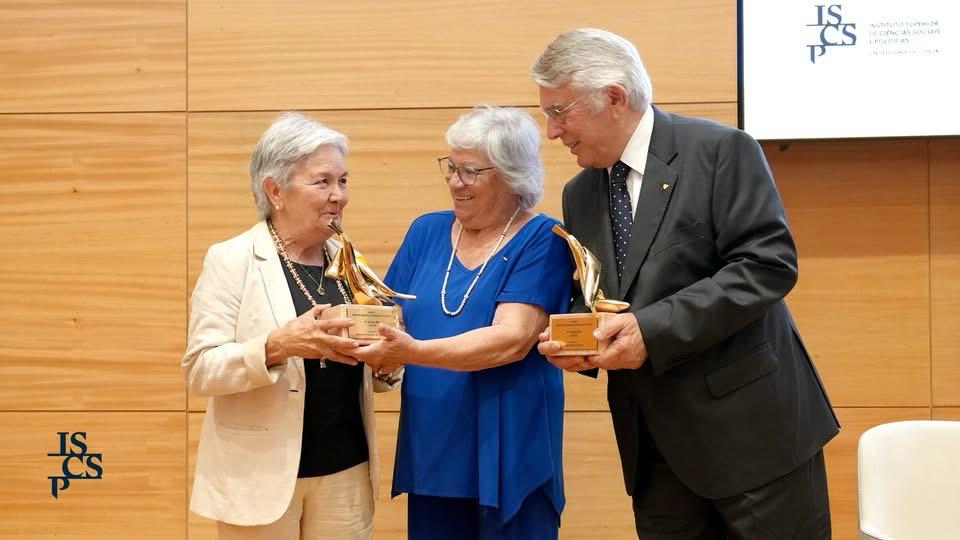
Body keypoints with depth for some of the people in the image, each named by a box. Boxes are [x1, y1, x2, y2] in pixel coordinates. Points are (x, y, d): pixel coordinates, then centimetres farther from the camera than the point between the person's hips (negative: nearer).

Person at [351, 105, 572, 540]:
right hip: (430, 452, 4)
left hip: (508, 458, -4)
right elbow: (390, 319, 5)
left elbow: (511, 339, -19)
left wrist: (413, 352, -30)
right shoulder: (426, 231, 8)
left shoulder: (542, 240, -7)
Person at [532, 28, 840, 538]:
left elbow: (769, 264, -17)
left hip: (749, 423, -6)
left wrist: (655, 328, -23)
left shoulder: (721, 150, -9)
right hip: (653, 444, 6)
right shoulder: (579, 195, 11)